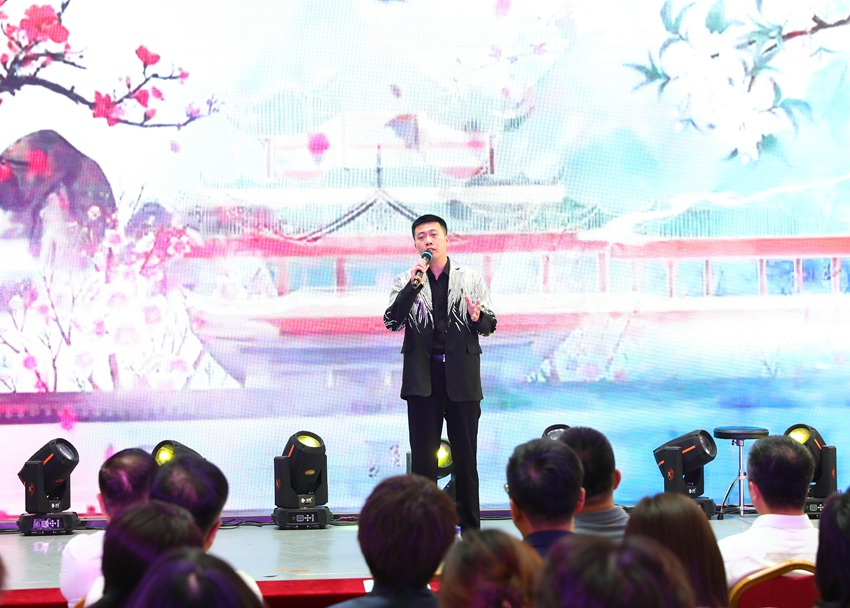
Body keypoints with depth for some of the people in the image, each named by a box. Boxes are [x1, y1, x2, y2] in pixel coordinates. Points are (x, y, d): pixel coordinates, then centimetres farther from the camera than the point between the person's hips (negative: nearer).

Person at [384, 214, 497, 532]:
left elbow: (490, 324, 7)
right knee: (422, 457, 1)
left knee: (466, 456, 4)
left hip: (462, 377, 0)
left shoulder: (471, 279, 9)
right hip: (422, 378, 0)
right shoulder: (405, 282, 7)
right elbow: (392, 321, -5)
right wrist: (414, 285, -13)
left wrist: (478, 317, -16)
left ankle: (470, 527, 11)